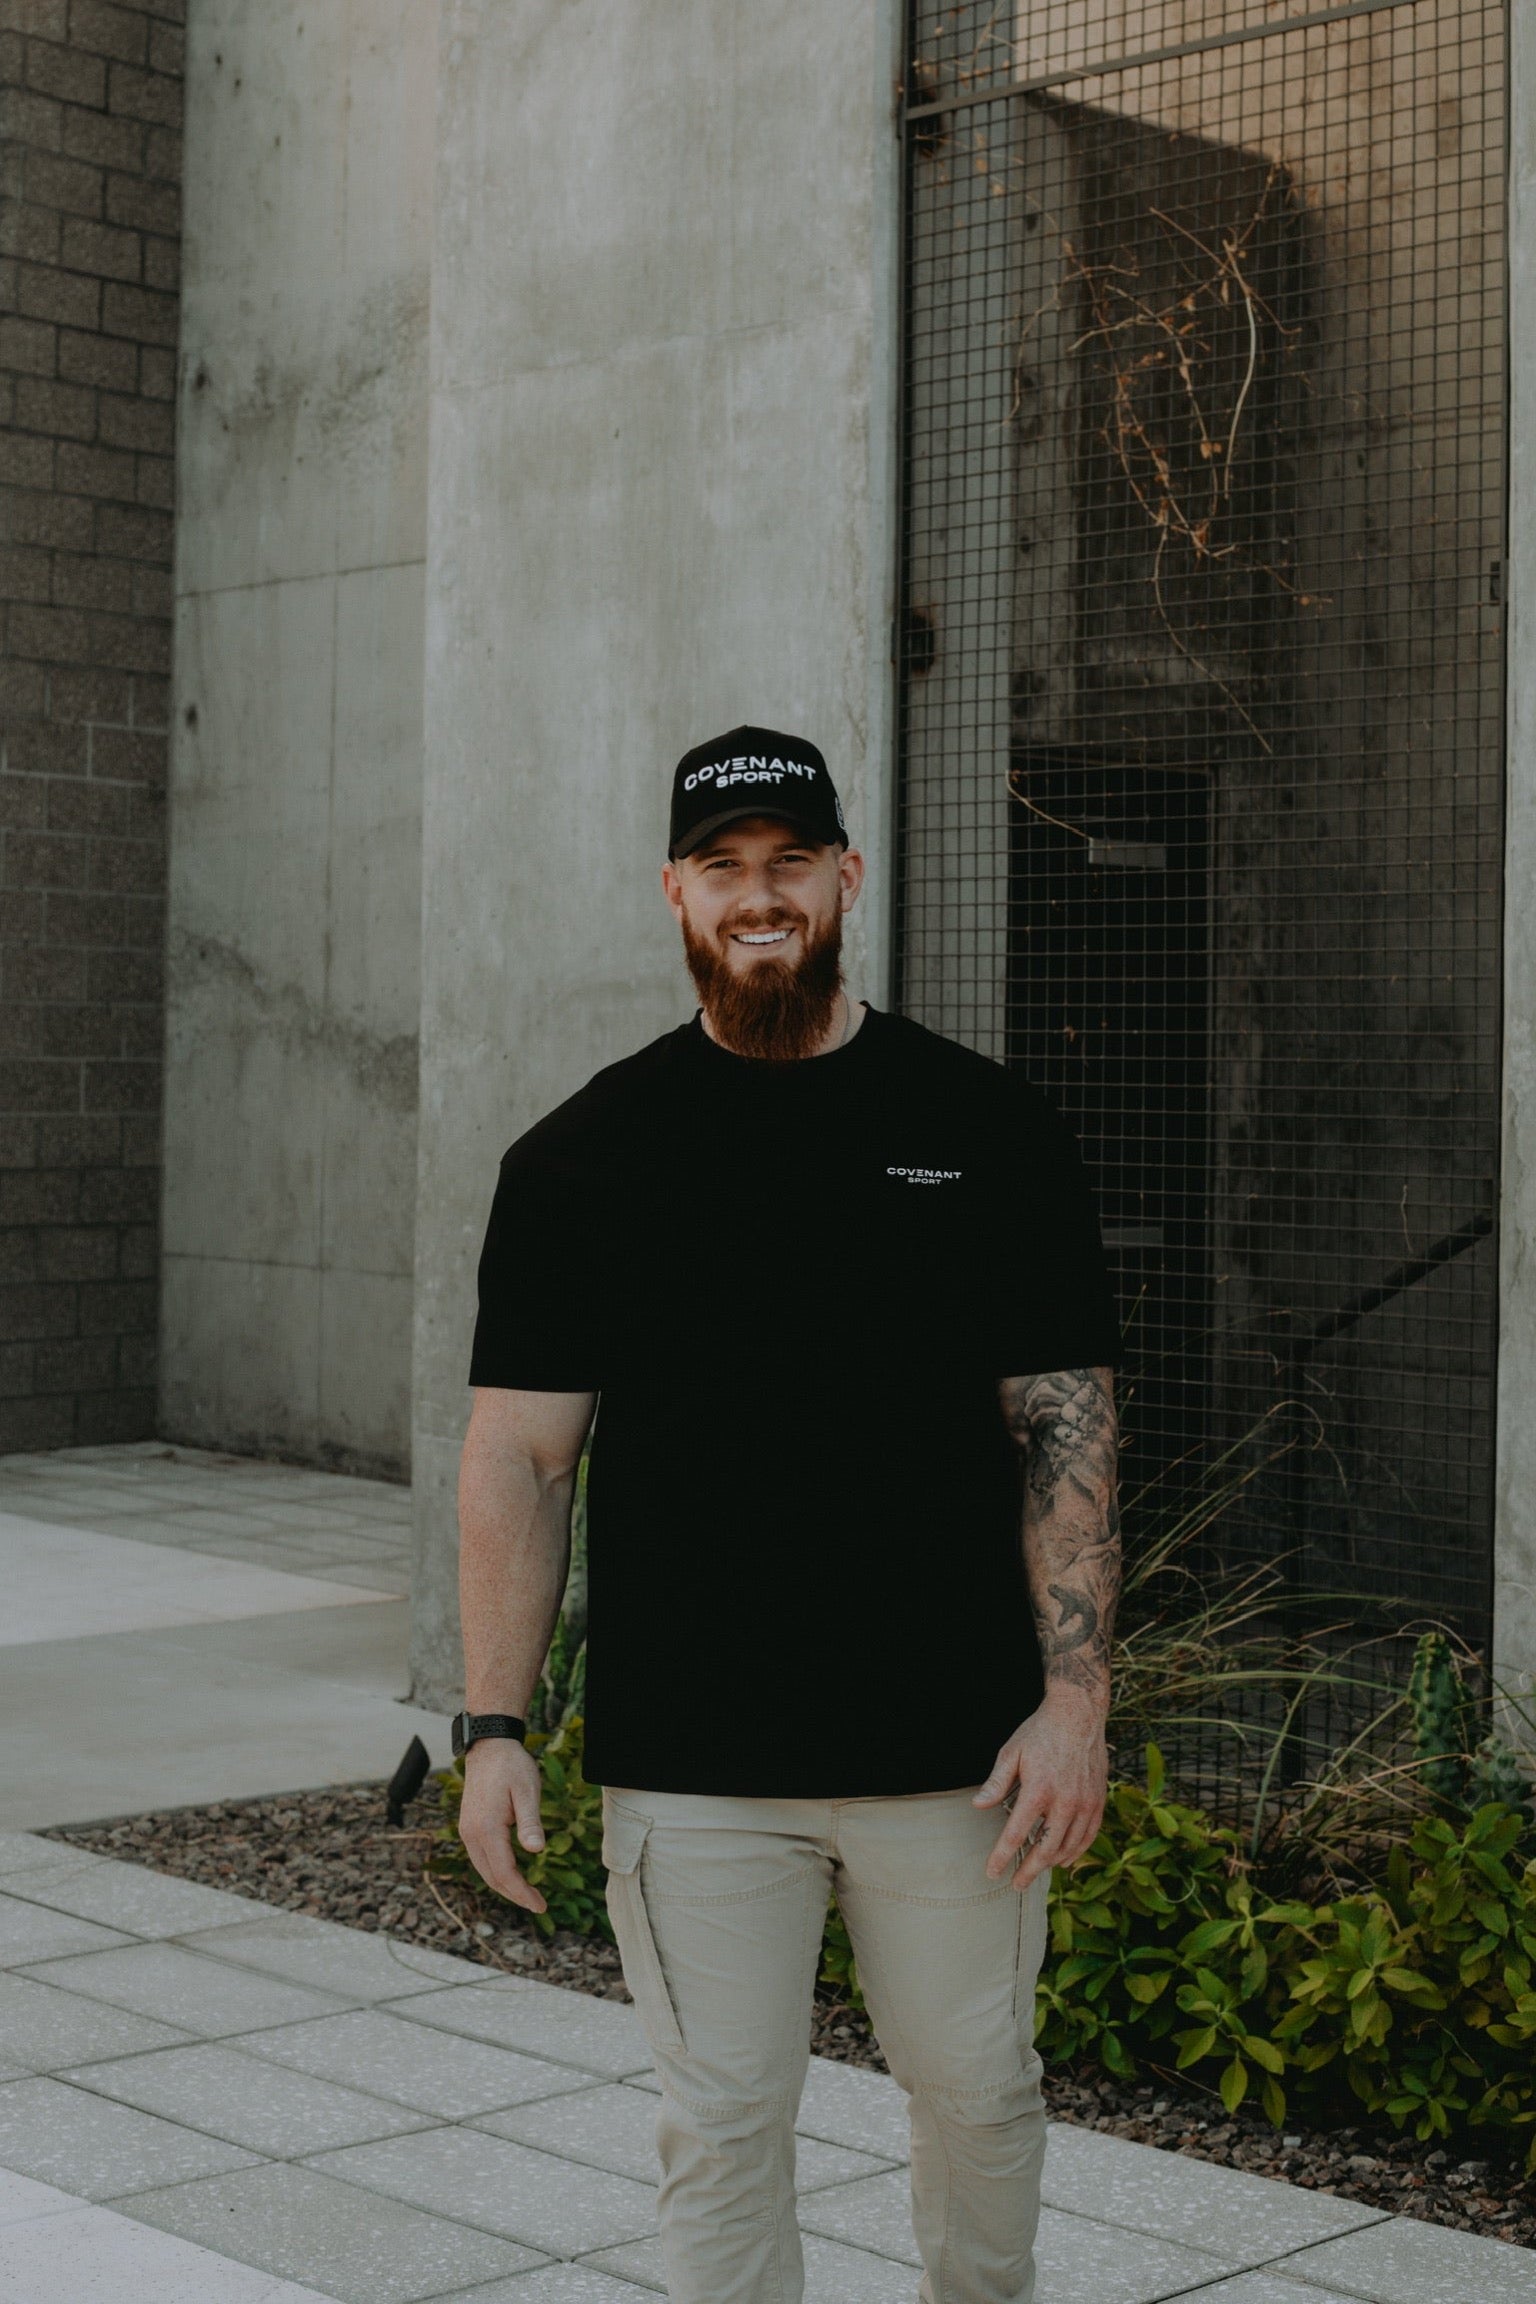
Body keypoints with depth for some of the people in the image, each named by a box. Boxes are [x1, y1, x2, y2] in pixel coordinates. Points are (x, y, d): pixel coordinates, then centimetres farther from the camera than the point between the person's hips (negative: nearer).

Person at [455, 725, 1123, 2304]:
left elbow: (1065, 1425, 1)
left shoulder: (988, 1131, 3)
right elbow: (519, 1455, 3)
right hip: (687, 1762, 0)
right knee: (722, 2126, 5)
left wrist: (1075, 1699, -7)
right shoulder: (582, 1157, 3)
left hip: (956, 1750, 1)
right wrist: (492, 1726, -4)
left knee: (976, 2093, 14)